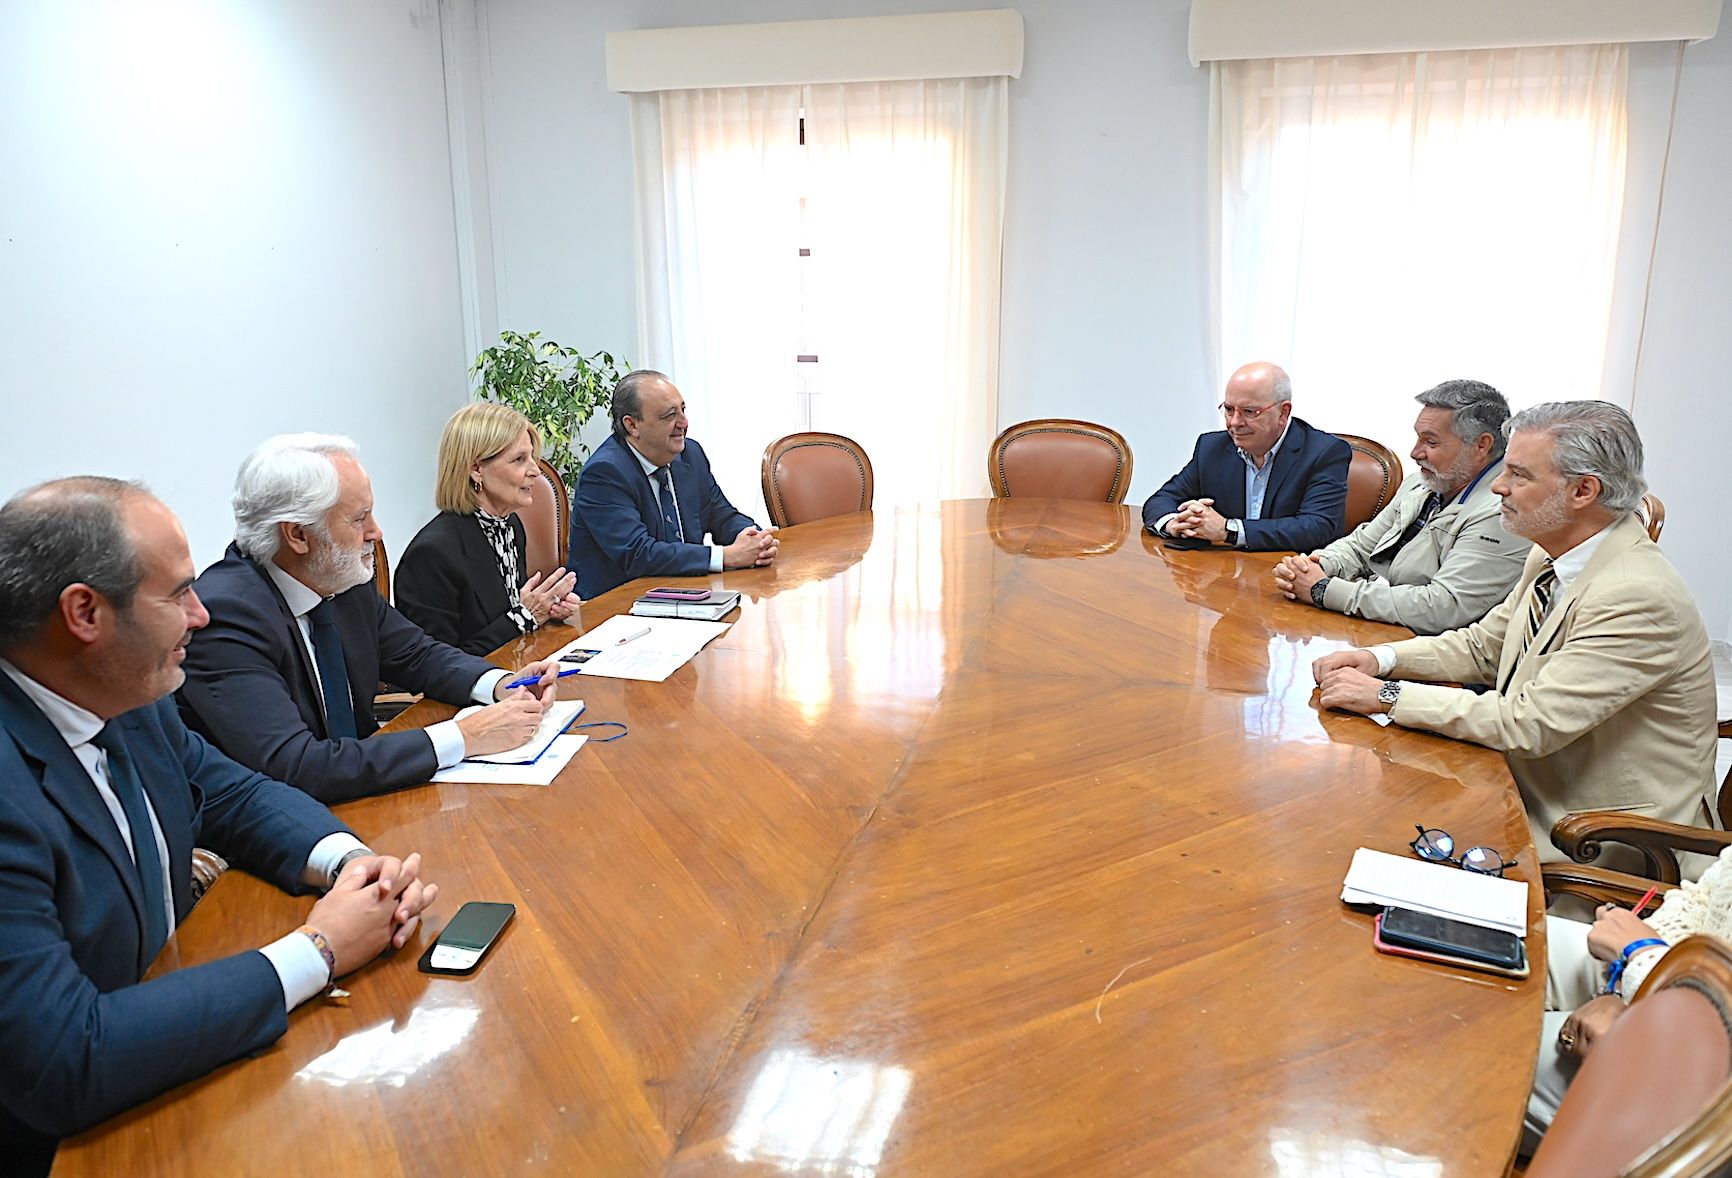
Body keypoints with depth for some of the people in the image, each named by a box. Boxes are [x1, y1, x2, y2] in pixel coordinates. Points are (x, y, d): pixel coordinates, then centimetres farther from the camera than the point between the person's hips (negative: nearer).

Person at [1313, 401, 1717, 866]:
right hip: (1535, 790, 8)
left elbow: (1531, 725, -28)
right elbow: (1483, 645, 15)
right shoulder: (1550, 558, 3)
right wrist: (1382, 659, -3)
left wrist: (1389, 695, -23)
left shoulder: (1639, 596, -25)